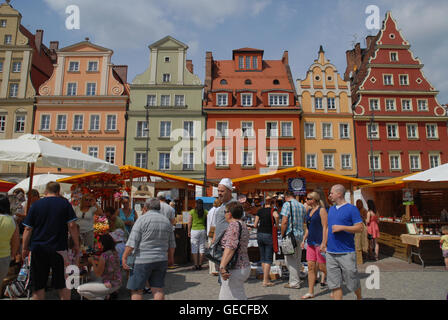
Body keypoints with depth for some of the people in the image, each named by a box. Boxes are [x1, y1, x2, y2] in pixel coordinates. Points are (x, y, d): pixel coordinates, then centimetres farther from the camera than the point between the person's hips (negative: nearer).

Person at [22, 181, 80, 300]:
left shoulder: (35, 205, 3)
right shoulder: (64, 203, -2)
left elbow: (28, 229, 2)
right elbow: (72, 225, -7)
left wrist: (24, 248, 12)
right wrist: (76, 245, 0)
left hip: (37, 249, 2)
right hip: (58, 248, -1)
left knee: (38, 286, 12)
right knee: (63, 285, 9)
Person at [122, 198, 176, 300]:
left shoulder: (142, 219, -8)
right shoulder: (167, 221, 8)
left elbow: (132, 242, -13)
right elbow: (172, 244, 13)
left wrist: (124, 257, -5)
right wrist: (171, 257, 24)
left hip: (143, 260, -5)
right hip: (161, 260, 5)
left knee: (136, 289, 7)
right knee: (158, 288, 10)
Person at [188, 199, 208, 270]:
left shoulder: (192, 211, -3)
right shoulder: (205, 212, 1)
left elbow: (189, 222, -2)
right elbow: (207, 222, 2)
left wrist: (189, 231, 6)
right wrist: (207, 231, 10)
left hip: (194, 230, -2)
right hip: (203, 230, 2)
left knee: (194, 248, 4)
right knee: (202, 248, 8)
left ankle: (196, 265, 4)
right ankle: (200, 265, 10)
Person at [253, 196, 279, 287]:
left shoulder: (260, 211, 6)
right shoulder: (273, 210, -4)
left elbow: (255, 225, 3)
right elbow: (276, 216, -29)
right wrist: (276, 224, -12)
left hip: (260, 234, 4)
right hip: (269, 235, -4)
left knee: (262, 258, 17)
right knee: (268, 259, 2)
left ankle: (266, 277, 31)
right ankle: (265, 281, 2)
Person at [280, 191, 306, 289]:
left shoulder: (287, 204, -9)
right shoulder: (302, 206, 12)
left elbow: (284, 221, -16)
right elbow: (304, 221, 15)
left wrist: (282, 235, -7)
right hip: (300, 235, 7)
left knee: (290, 259, 0)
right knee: (297, 259, 15)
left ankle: (294, 282, 3)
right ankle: (296, 279, 24)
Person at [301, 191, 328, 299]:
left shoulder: (321, 210, -9)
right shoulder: (309, 211, 14)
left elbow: (325, 227, -14)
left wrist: (323, 243, -20)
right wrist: (304, 240, 16)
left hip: (320, 242, -7)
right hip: (311, 242, 7)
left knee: (322, 267, 0)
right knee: (311, 267, 6)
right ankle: (311, 292, 13)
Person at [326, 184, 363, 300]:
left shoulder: (352, 209, -6)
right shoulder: (331, 209, 13)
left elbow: (359, 228, -11)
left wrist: (342, 227, -20)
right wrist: (324, 243, 15)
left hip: (346, 253, -5)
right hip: (331, 253, 5)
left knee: (353, 282, 10)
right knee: (335, 284, 6)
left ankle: (359, 297, 37)